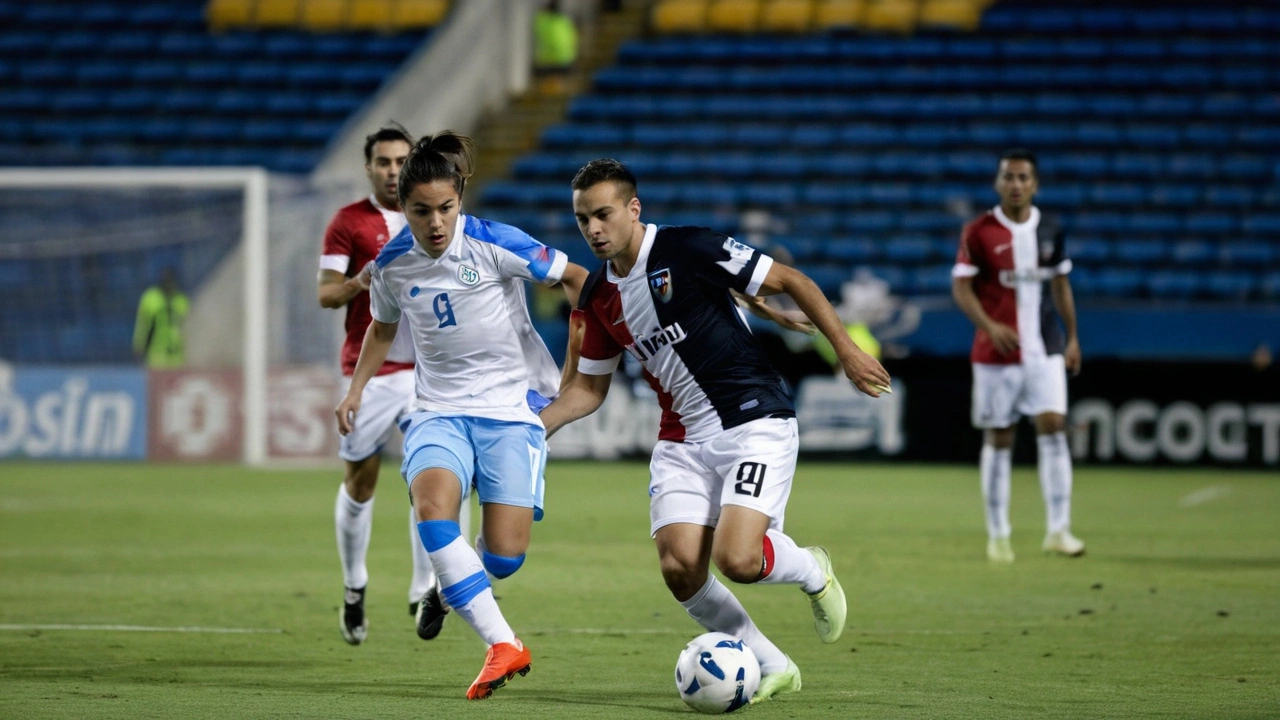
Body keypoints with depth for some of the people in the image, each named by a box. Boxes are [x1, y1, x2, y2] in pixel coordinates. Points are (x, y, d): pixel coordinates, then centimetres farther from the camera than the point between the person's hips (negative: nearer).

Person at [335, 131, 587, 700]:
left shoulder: (495, 245, -13)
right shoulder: (393, 264, 0)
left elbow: (574, 278, -3)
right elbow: (383, 327, 21)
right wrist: (355, 390, 13)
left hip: (512, 407, -2)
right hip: (439, 410, 2)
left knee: (504, 558, -9)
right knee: (431, 506, -30)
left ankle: (461, 584, 32)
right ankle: (502, 646, -30)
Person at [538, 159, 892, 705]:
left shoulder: (688, 250, -12)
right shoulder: (598, 297, 8)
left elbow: (791, 282, -8)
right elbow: (588, 387, 18)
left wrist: (846, 350, -12)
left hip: (755, 423, -6)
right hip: (682, 443, 6)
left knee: (736, 559, -23)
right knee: (679, 569, -11)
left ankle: (812, 571, 13)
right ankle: (772, 668, 8)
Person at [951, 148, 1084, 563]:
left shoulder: (1050, 230, 7)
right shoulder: (978, 232, -4)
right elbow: (961, 287, -7)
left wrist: (1073, 337, 14)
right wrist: (991, 327, -21)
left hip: (1045, 350, 2)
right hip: (996, 353, -2)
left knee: (1054, 428, -11)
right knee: (998, 439, 4)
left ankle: (1058, 529, -10)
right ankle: (997, 534, 13)